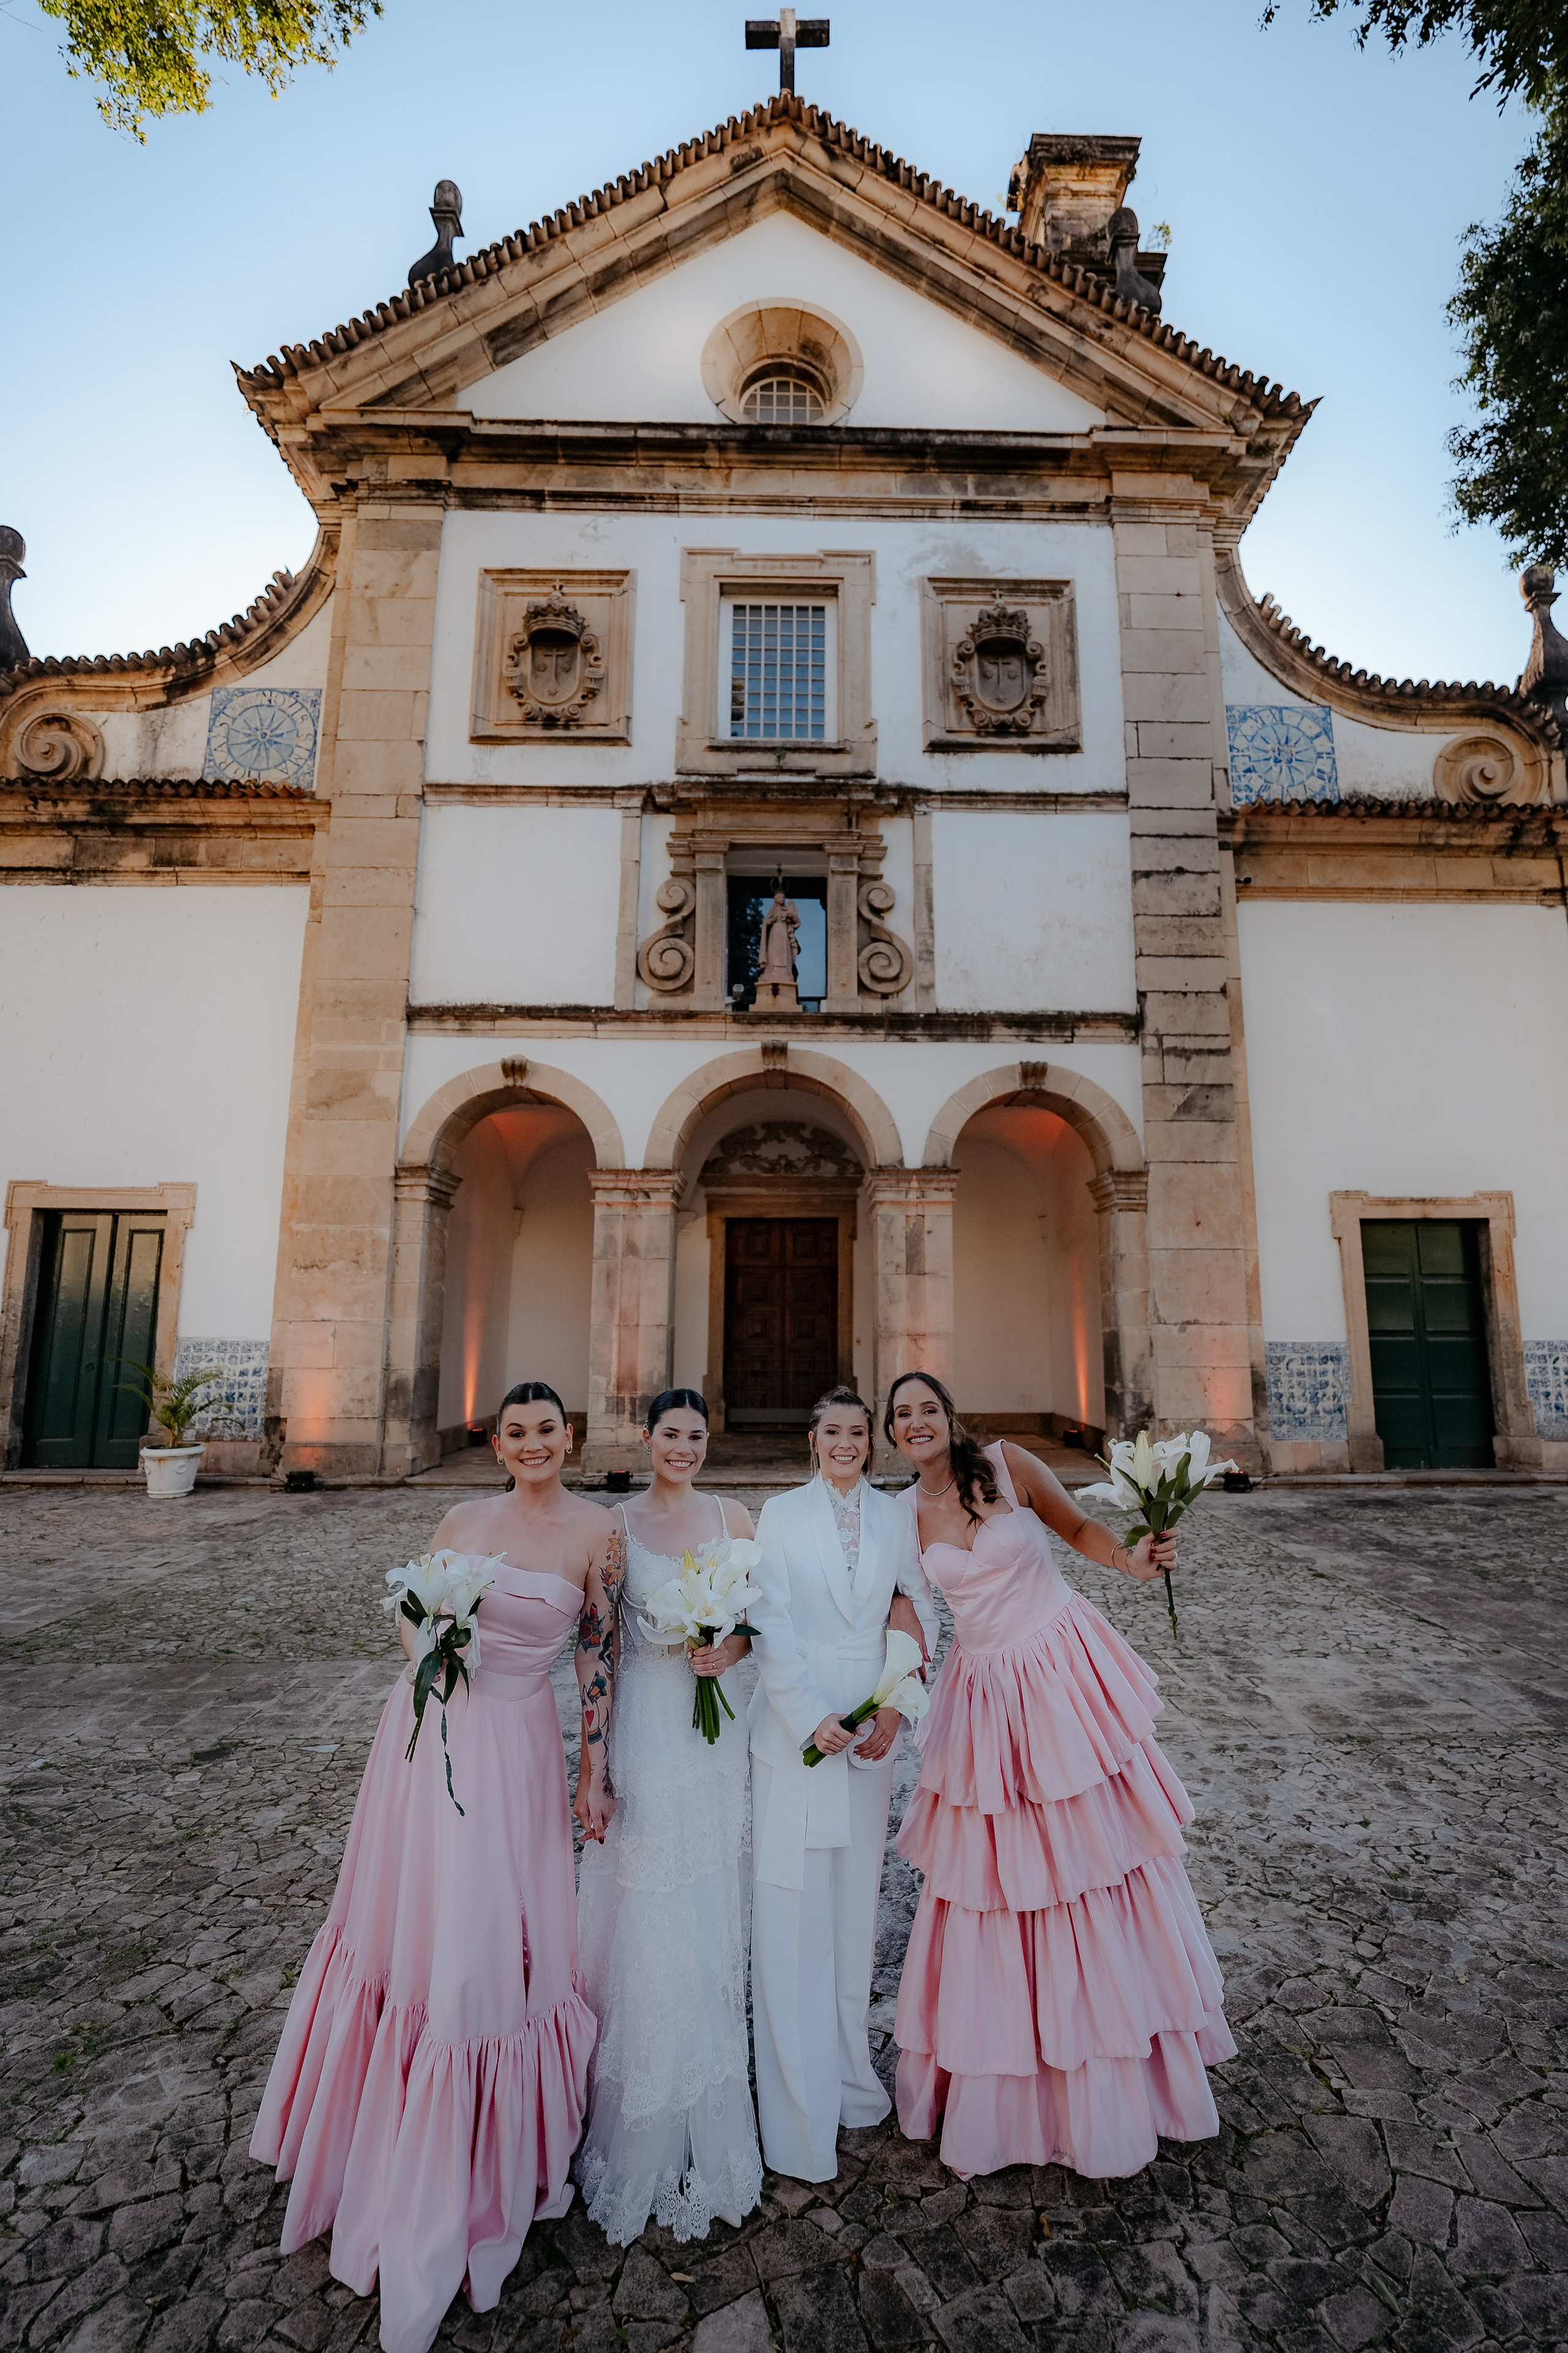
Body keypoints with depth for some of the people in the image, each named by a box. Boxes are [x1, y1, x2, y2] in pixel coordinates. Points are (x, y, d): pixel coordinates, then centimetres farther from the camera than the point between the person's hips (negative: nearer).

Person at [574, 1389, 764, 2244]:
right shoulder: (615, 1524, -5)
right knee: (647, 1918, 6)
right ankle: (646, 2129, 28)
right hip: (641, 1722, -2)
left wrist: (731, 1649, -14)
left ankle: (703, 2122, 38)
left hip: (713, 1727, 3)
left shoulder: (733, 1520, 1)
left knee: (709, 1913, 15)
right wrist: (595, 1761, -1)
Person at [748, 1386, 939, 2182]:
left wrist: (895, 1705, -5)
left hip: (871, 1724, 3)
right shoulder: (780, 1515, -6)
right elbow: (771, 1624, -8)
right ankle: (800, 2103, 21)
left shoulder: (895, 1517, 3)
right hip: (795, 1721, -2)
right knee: (791, 1901, 3)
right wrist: (812, 1717, -13)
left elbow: (920, 1610, 5)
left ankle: (848, 2070, 36)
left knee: (855, 1894, 15)